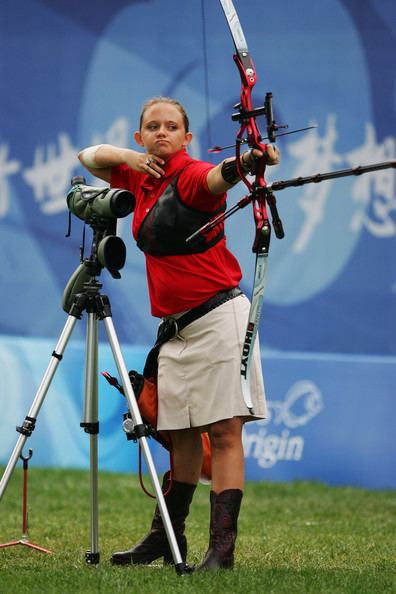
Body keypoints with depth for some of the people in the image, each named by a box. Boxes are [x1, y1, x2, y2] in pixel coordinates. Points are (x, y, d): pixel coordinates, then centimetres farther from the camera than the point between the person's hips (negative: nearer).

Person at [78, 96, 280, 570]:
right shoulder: (141, 178, 12)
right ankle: (166, 538, 23)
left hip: (217, 316, -8)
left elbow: (218, 177, -36)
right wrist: (126, 156, 2)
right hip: (176, 325, 8)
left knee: (223, 431, -11)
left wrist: (246, 162, -60)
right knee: (180, 433, 15)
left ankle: (222, 549, -16)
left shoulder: (190, 176, -13)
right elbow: (89, 157, 24)